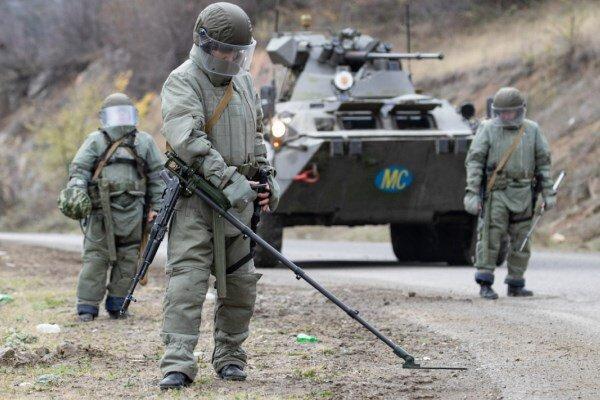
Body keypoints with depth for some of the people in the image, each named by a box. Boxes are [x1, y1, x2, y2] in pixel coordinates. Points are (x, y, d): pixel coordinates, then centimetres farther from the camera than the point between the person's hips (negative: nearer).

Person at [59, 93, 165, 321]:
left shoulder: (144, 142, 14)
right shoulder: (95, 141, 9)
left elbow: (157, 175, 15)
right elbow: (78, 169, 4)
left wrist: (155, 207, 8)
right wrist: (76, 191, -15)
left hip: (132, 211, 2)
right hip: (101, 210, -2)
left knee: (127, 260, 2)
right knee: (95, 259, -5)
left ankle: (117, 305, 10)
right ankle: (87, 307, -3)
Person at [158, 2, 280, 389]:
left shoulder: (244, 82, 15)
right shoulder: (183, 82, -9)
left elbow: (256, 136, 28)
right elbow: (189, 139, -23)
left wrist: (267, 176, 15)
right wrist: (228, 179, -28)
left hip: (237, 197, 7)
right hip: (195, 197, -7)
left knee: (241, 282, 7)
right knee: (188, 277, -14)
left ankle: (230, 357, 19)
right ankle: (178, 363, -19)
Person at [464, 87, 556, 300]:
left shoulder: (532, 130, 5)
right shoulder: (487, 129, -3)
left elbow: (543, 162, 10)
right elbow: (474, 161, -6)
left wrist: (548, 192, 5)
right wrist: (472, 192, -13)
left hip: (523, 194, 3)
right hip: (496, 193, -3)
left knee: (521, 240, 6)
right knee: (490, 237, -8)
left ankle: (515, 284, 16)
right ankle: (485, 284, -3)